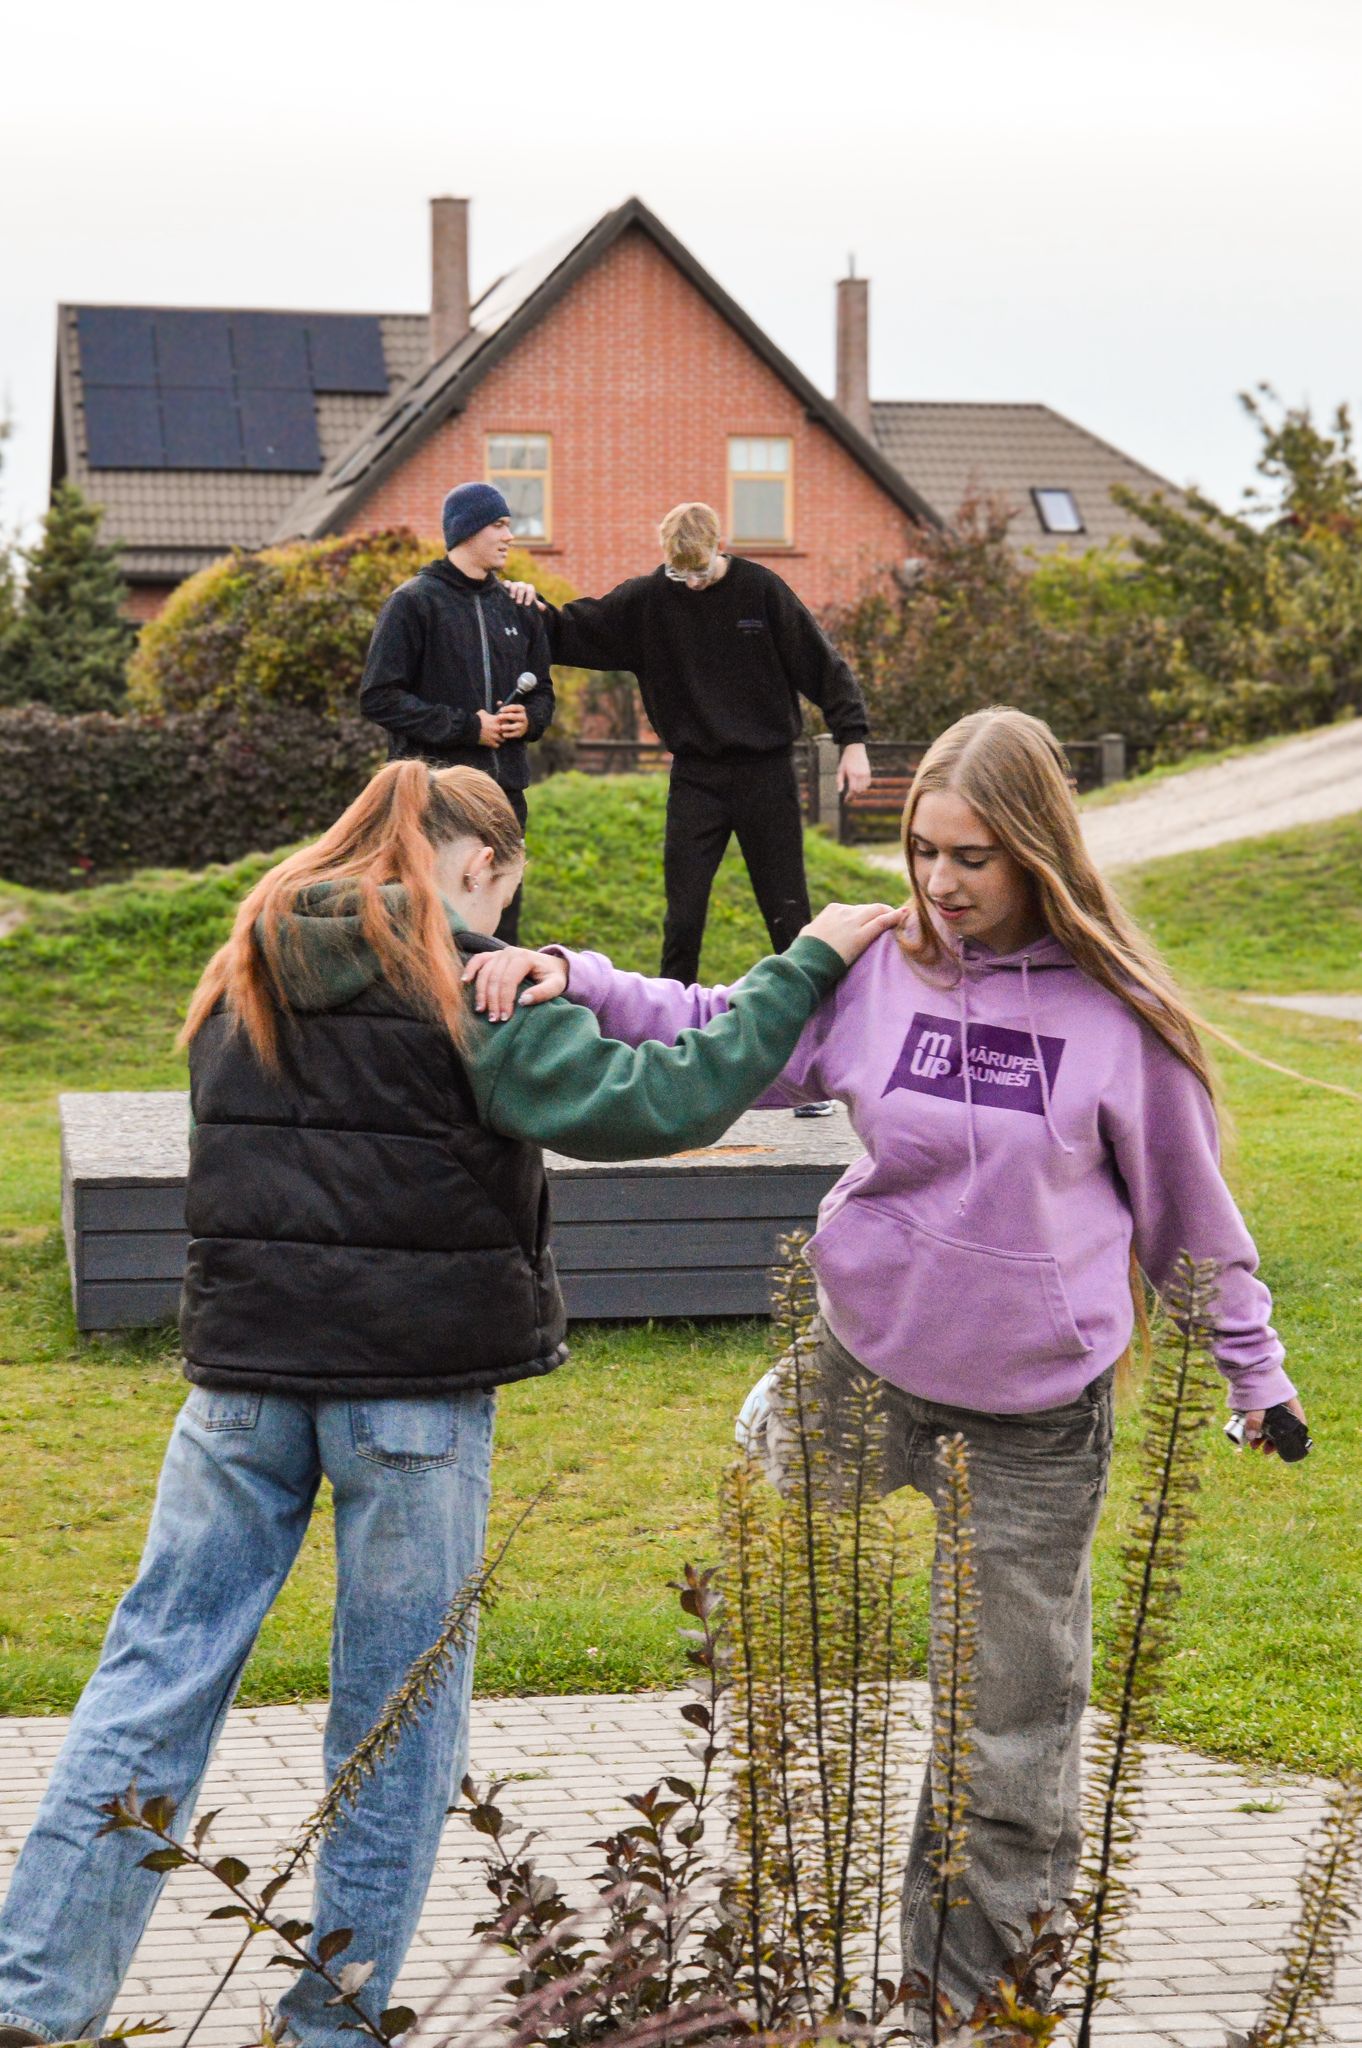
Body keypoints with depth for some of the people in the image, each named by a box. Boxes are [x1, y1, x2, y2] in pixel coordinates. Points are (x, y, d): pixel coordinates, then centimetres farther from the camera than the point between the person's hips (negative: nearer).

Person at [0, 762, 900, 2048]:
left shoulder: (245, 977, 8)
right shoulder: (474, 994, -10)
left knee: (159, 1665, 10)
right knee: (399, 1711, 8)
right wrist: (806, 967, -10)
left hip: (242, 1374, 5)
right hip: (416, 1384, -4)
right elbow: (658, 1104, -17)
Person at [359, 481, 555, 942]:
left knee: (501, 929, 9)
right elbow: (380, 697, -9)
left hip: (504, 788, 6)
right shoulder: (415, 601, -3)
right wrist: (466, 726, -13)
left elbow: (542, 692, 24)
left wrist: (528, 719, -1)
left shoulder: (516, 607, 16)